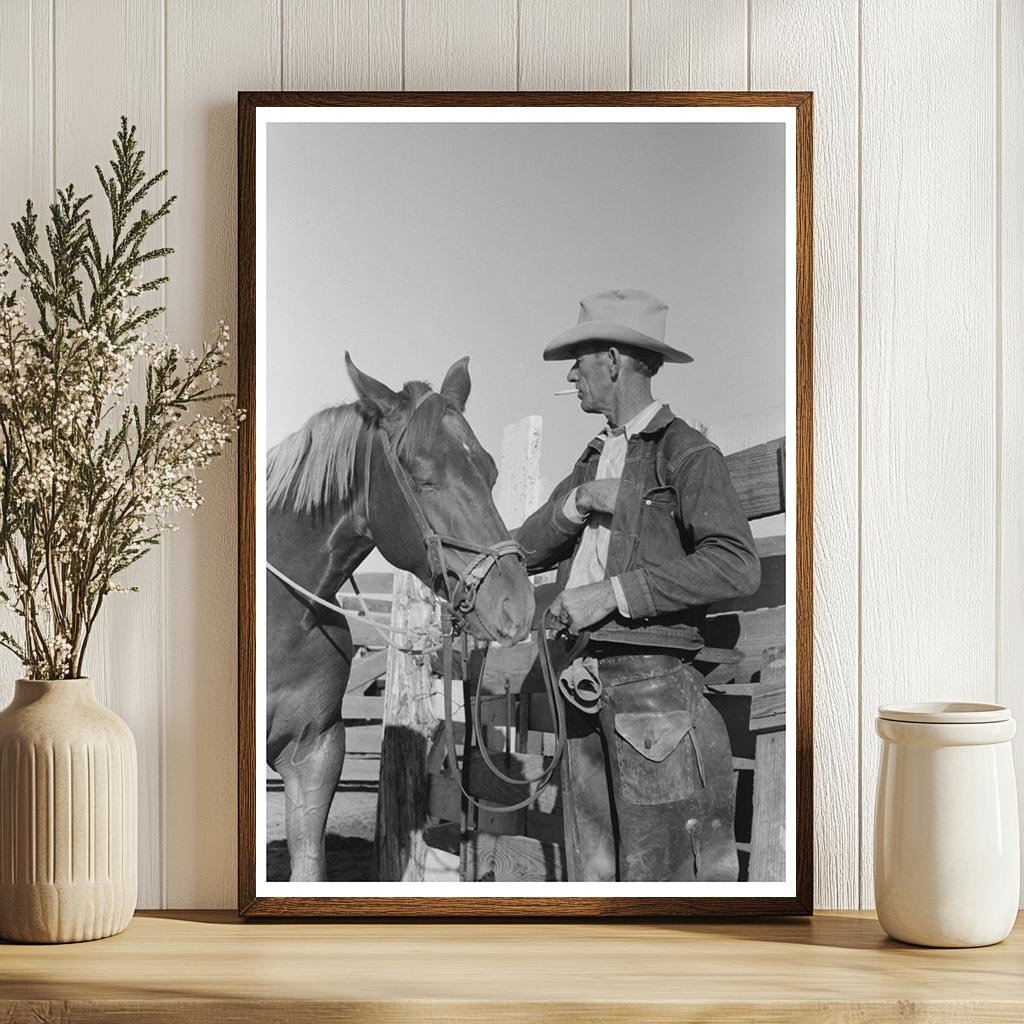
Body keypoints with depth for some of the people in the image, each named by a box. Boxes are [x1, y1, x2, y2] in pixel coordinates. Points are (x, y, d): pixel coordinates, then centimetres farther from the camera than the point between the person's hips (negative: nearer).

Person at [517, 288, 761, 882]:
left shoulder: (686, 454, -6)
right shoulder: (595, 461, 20)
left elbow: (737, 566, -20)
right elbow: (527, 551, 14)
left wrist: (614, 592, -20)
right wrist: (576, 502, -5)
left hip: (654, 684, -8)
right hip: (591, 696, 8)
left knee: (659, 878, -9)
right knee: (594, 882, 9)